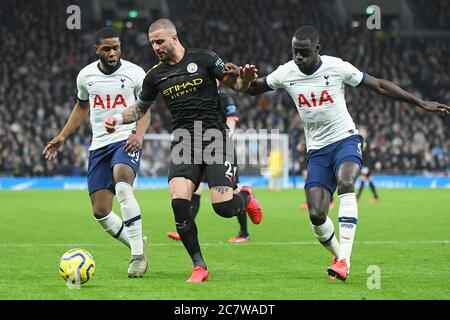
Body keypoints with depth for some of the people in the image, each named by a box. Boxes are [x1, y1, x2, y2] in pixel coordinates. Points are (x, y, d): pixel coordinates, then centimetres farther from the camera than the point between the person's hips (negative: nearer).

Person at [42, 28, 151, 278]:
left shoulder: (135, 73, -3)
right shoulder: (86, 76, 8)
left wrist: (139, 134, -15)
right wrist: (62, 137, 19)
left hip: (127, 141, -5)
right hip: (99, 145, 5)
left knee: (122, 185, -34)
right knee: (101, 212, -1)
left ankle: (138, 254, -30)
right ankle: (137, 244, 24)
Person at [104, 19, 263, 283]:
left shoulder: (203, 59, 1)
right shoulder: (156, 76, 12)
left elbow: (236, 84, 4)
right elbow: (140, 109, 25)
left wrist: (245, 79, -19)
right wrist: (118, 119, 6)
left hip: (215, 137, -3)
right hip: (183, 141, 3)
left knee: (223, 207, -15)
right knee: (179, 202, -19)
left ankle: (245, 197, 25)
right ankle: (199, 266, -6)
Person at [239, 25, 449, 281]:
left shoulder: (336, 67, -11)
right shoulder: (286, 73, -3)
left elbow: (379, 85, -2)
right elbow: (254, 89, 14)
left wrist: (421, 103, -1)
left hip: (346, 140, -3)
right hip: (317, 149, 3)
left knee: (345, 183, -34)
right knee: (316, 215, -10)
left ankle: (344, 260, -37)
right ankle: (339, 256, 19)